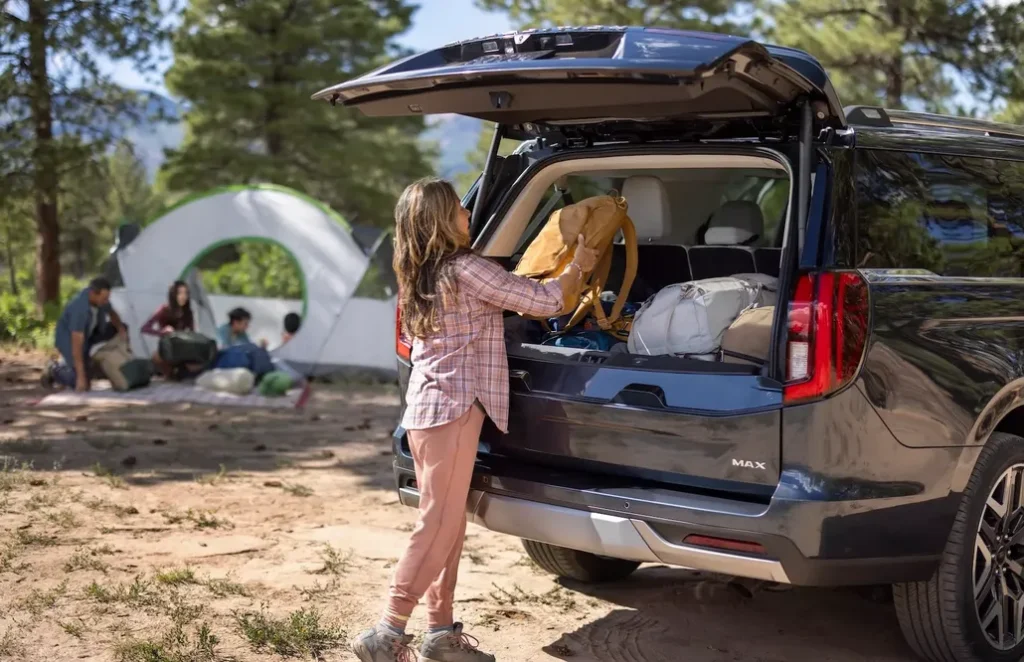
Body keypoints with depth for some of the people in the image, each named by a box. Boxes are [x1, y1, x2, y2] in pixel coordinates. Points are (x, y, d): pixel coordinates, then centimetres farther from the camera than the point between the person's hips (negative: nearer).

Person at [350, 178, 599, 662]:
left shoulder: (421, 279, 14)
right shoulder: (466, 269, -12)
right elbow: (543, 301, -7)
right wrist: (578, 267, 10)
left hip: (426, 408, 9)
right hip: (452, 409, -9)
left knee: (446, 522, 12)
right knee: (439, 524, -6)